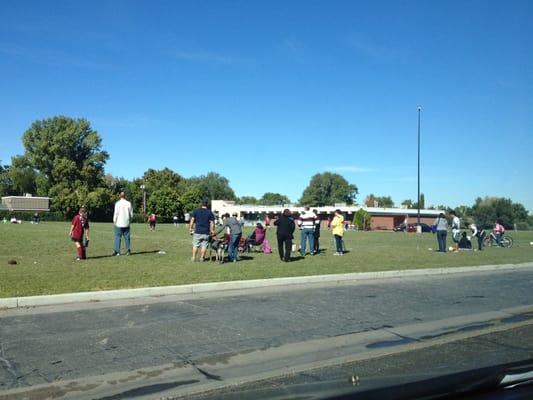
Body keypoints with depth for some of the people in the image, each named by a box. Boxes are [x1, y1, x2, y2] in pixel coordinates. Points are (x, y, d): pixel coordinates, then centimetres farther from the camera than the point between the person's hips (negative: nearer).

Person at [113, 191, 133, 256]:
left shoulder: (117, 203, -5)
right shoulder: (129, 203, 3)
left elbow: (116, 213, -7)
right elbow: (131, 214, 5)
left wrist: (114, 221, 4)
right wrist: (130, 221, 17)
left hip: (119, 224, -2)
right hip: (126, 224, 3)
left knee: (118, 237, 2)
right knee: (127, 237, 8)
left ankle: (117, 251, -1)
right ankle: (128, 250, 6)